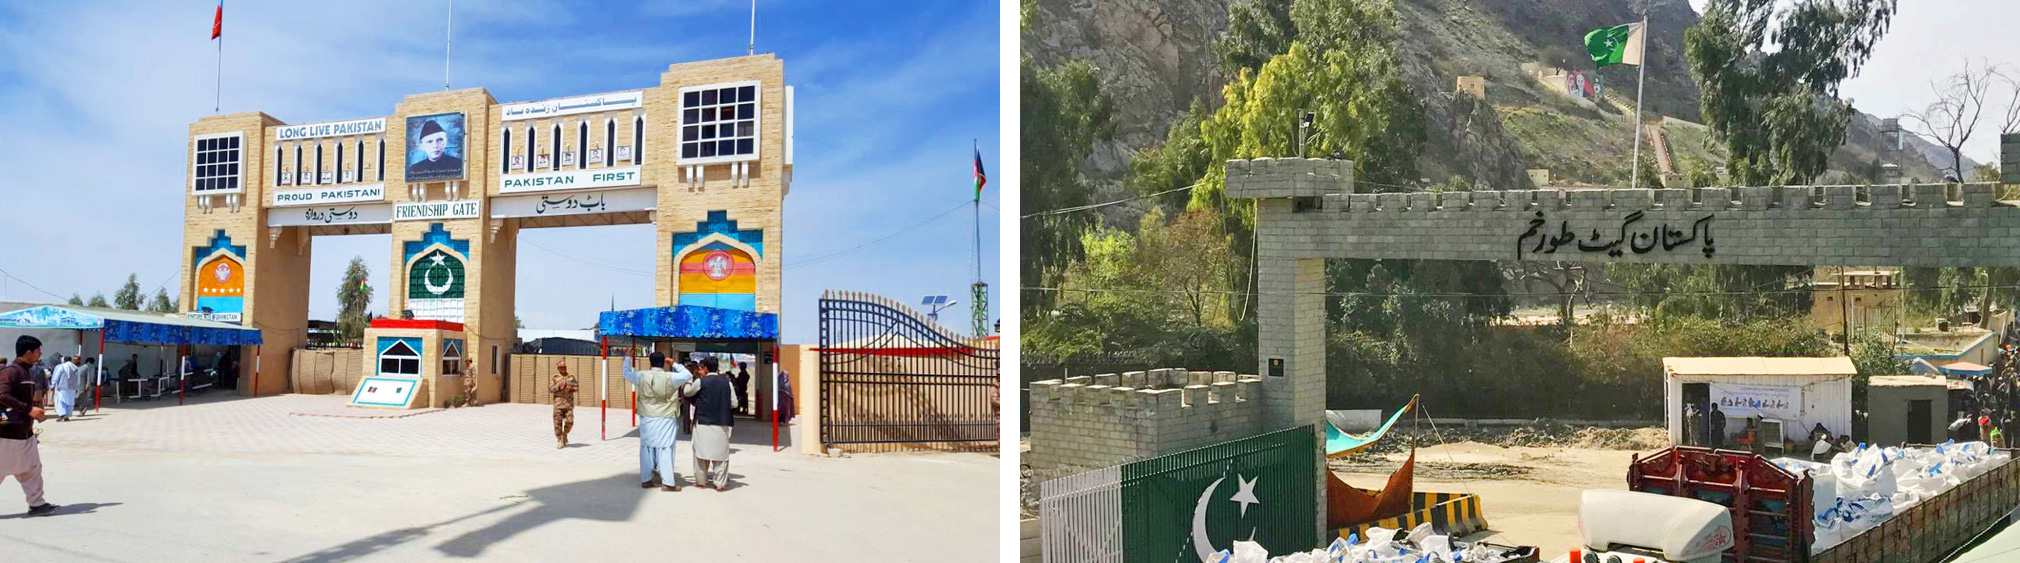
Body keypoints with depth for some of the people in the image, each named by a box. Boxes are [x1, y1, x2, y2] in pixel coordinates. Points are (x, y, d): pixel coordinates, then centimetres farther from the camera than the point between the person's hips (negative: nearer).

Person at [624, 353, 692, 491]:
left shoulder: (641, 376, -2)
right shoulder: (670, 377, -10)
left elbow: (626, 373, 16)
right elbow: (688, 375, 2)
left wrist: (628, 358, 31)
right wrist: (675, 364, 10)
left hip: (647, 419, 3)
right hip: (665, 420, -3)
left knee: (646, 448, 12)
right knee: (665, 450, -2)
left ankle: (646, 479, 17)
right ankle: (667, 482, -3)